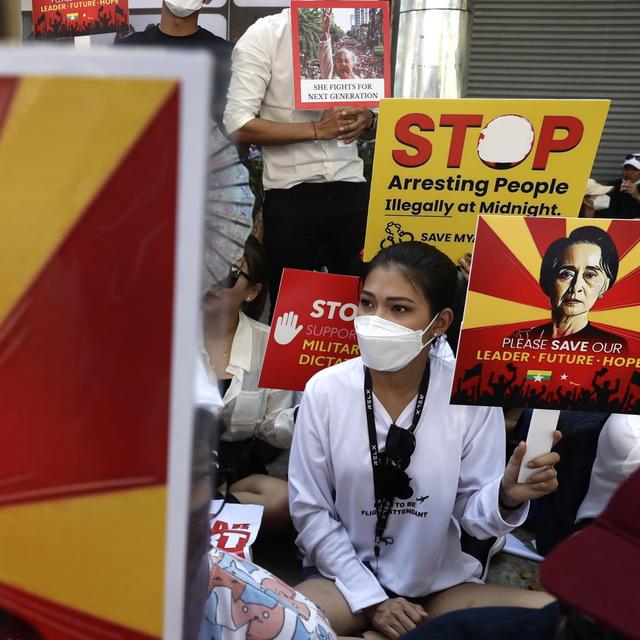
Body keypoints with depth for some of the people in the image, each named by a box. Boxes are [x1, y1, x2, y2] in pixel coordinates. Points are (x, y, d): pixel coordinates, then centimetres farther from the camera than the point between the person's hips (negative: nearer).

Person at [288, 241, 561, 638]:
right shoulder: (325, 390, -12)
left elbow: (471, 514, -6)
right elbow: (310, 509, -6)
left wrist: (505, 498, -29)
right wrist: (370, 599, -9)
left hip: (442, 583, 2)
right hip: (347, 576, -1)